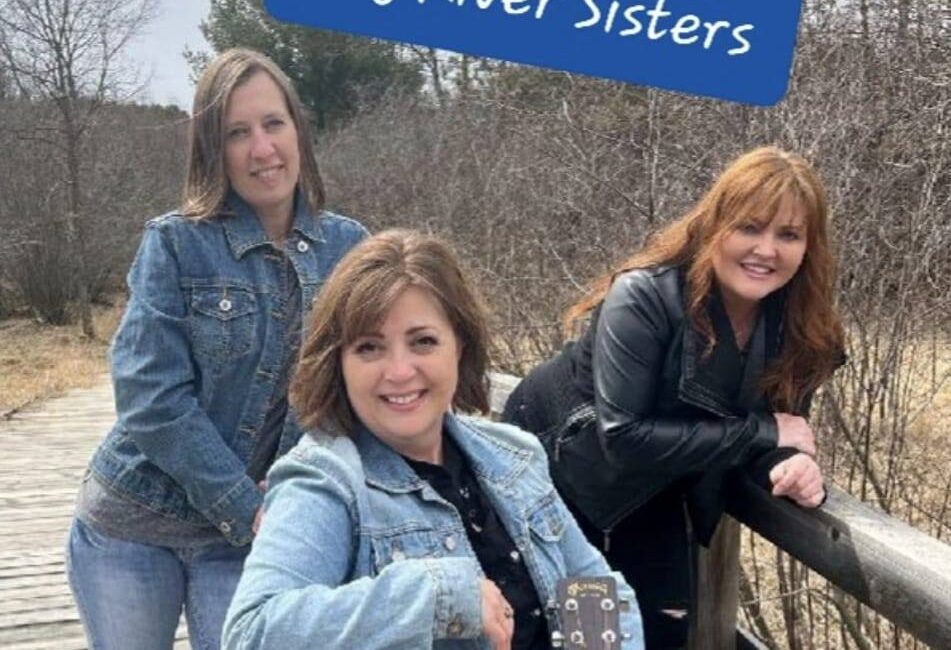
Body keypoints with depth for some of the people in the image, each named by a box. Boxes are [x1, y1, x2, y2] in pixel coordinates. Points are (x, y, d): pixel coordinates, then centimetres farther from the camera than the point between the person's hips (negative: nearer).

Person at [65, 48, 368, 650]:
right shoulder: (176, 243, -10)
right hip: (131, 528, -1)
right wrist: (248, 508, -17)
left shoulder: (347, 247, -1)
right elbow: (152, 396, -15)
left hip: (252, 538, 2)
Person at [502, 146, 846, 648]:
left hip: (654, 489, 5)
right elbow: (623, 437, -36)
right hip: (555, 461, -5)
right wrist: (763, 433, -32)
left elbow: (780, 426, -8)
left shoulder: (798, 325, -15)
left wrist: (794, 466, -33)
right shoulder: (644, 297, -32)